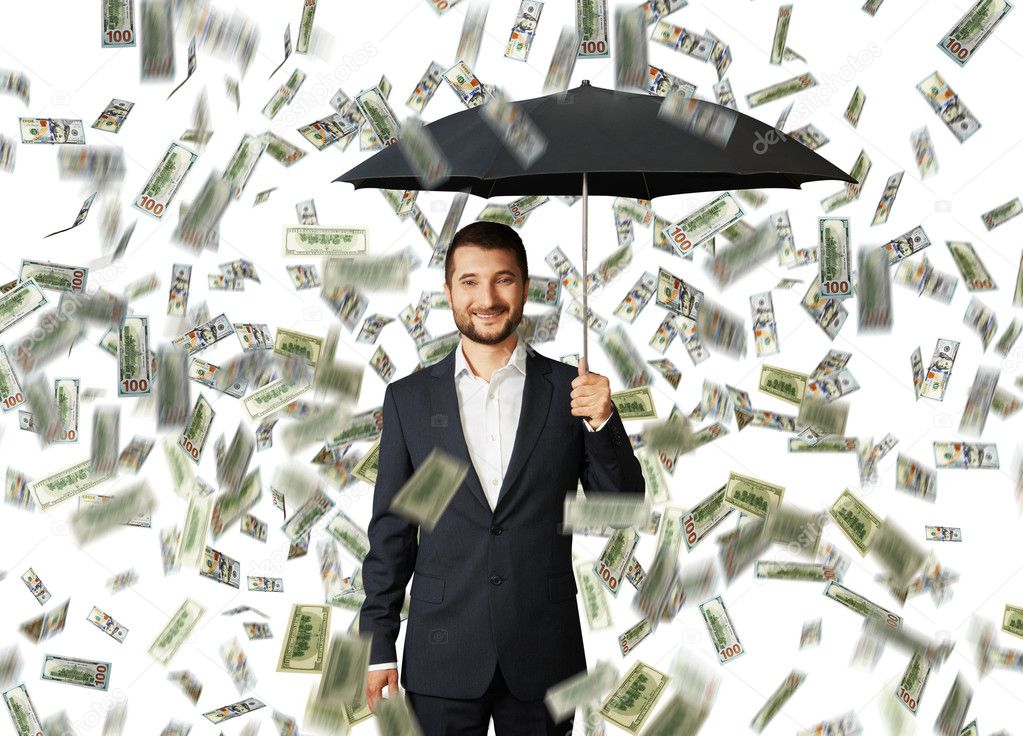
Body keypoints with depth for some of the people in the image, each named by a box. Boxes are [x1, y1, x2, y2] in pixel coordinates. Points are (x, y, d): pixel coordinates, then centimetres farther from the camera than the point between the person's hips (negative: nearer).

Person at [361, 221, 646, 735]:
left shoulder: (569, 391, 2)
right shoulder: (409, 398, 4)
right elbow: (391, 530, 6)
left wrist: (602, 422, -17)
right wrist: (378, 646, 3)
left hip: (543, 656, 0)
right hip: (442, 659, 0)